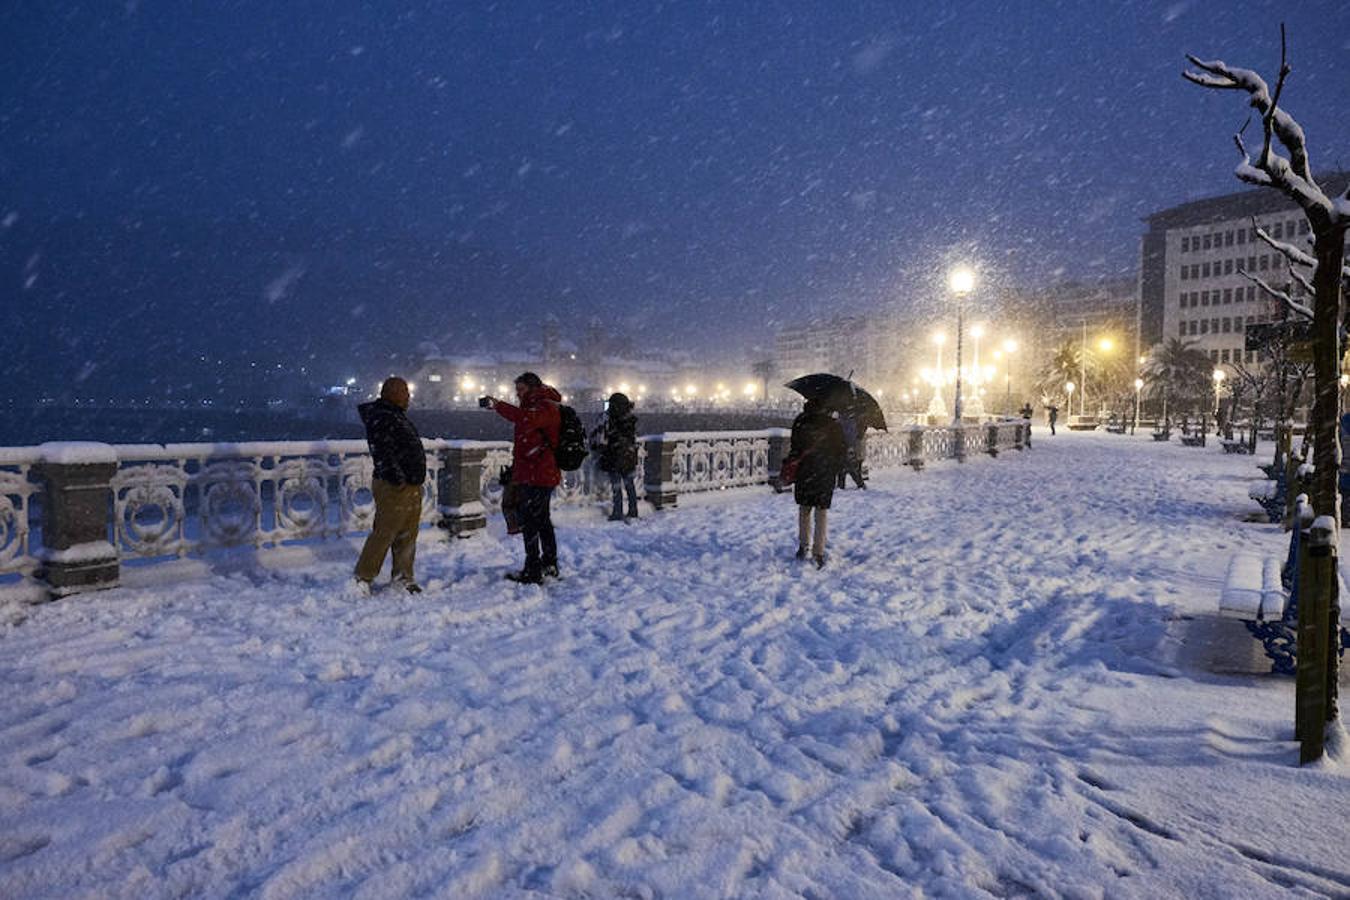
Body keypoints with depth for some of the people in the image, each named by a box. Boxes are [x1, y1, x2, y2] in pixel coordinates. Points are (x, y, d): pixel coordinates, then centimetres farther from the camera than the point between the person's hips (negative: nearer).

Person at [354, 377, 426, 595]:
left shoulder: (397, 415, 18)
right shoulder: (380, 418, -14)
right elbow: (383, 453, -23)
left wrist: (416, 479, 24)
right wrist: (397, 478, -27)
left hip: (412, 486, 10)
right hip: (393, 487, -10)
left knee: (408, 535, 14)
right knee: (384, 532, -3)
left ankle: (403, 576, 23)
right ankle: (363, 576, 9)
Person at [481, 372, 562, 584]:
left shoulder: (545, 407, -15)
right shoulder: (536, 406, 21)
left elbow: (524, 418, -38)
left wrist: (497, 405, -32)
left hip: (536, 476, -11)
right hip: (543, 475, 11)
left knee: (530, 521, -9)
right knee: (542, 519, 19)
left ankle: (533, 572, -6)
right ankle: (549, 564, 31)